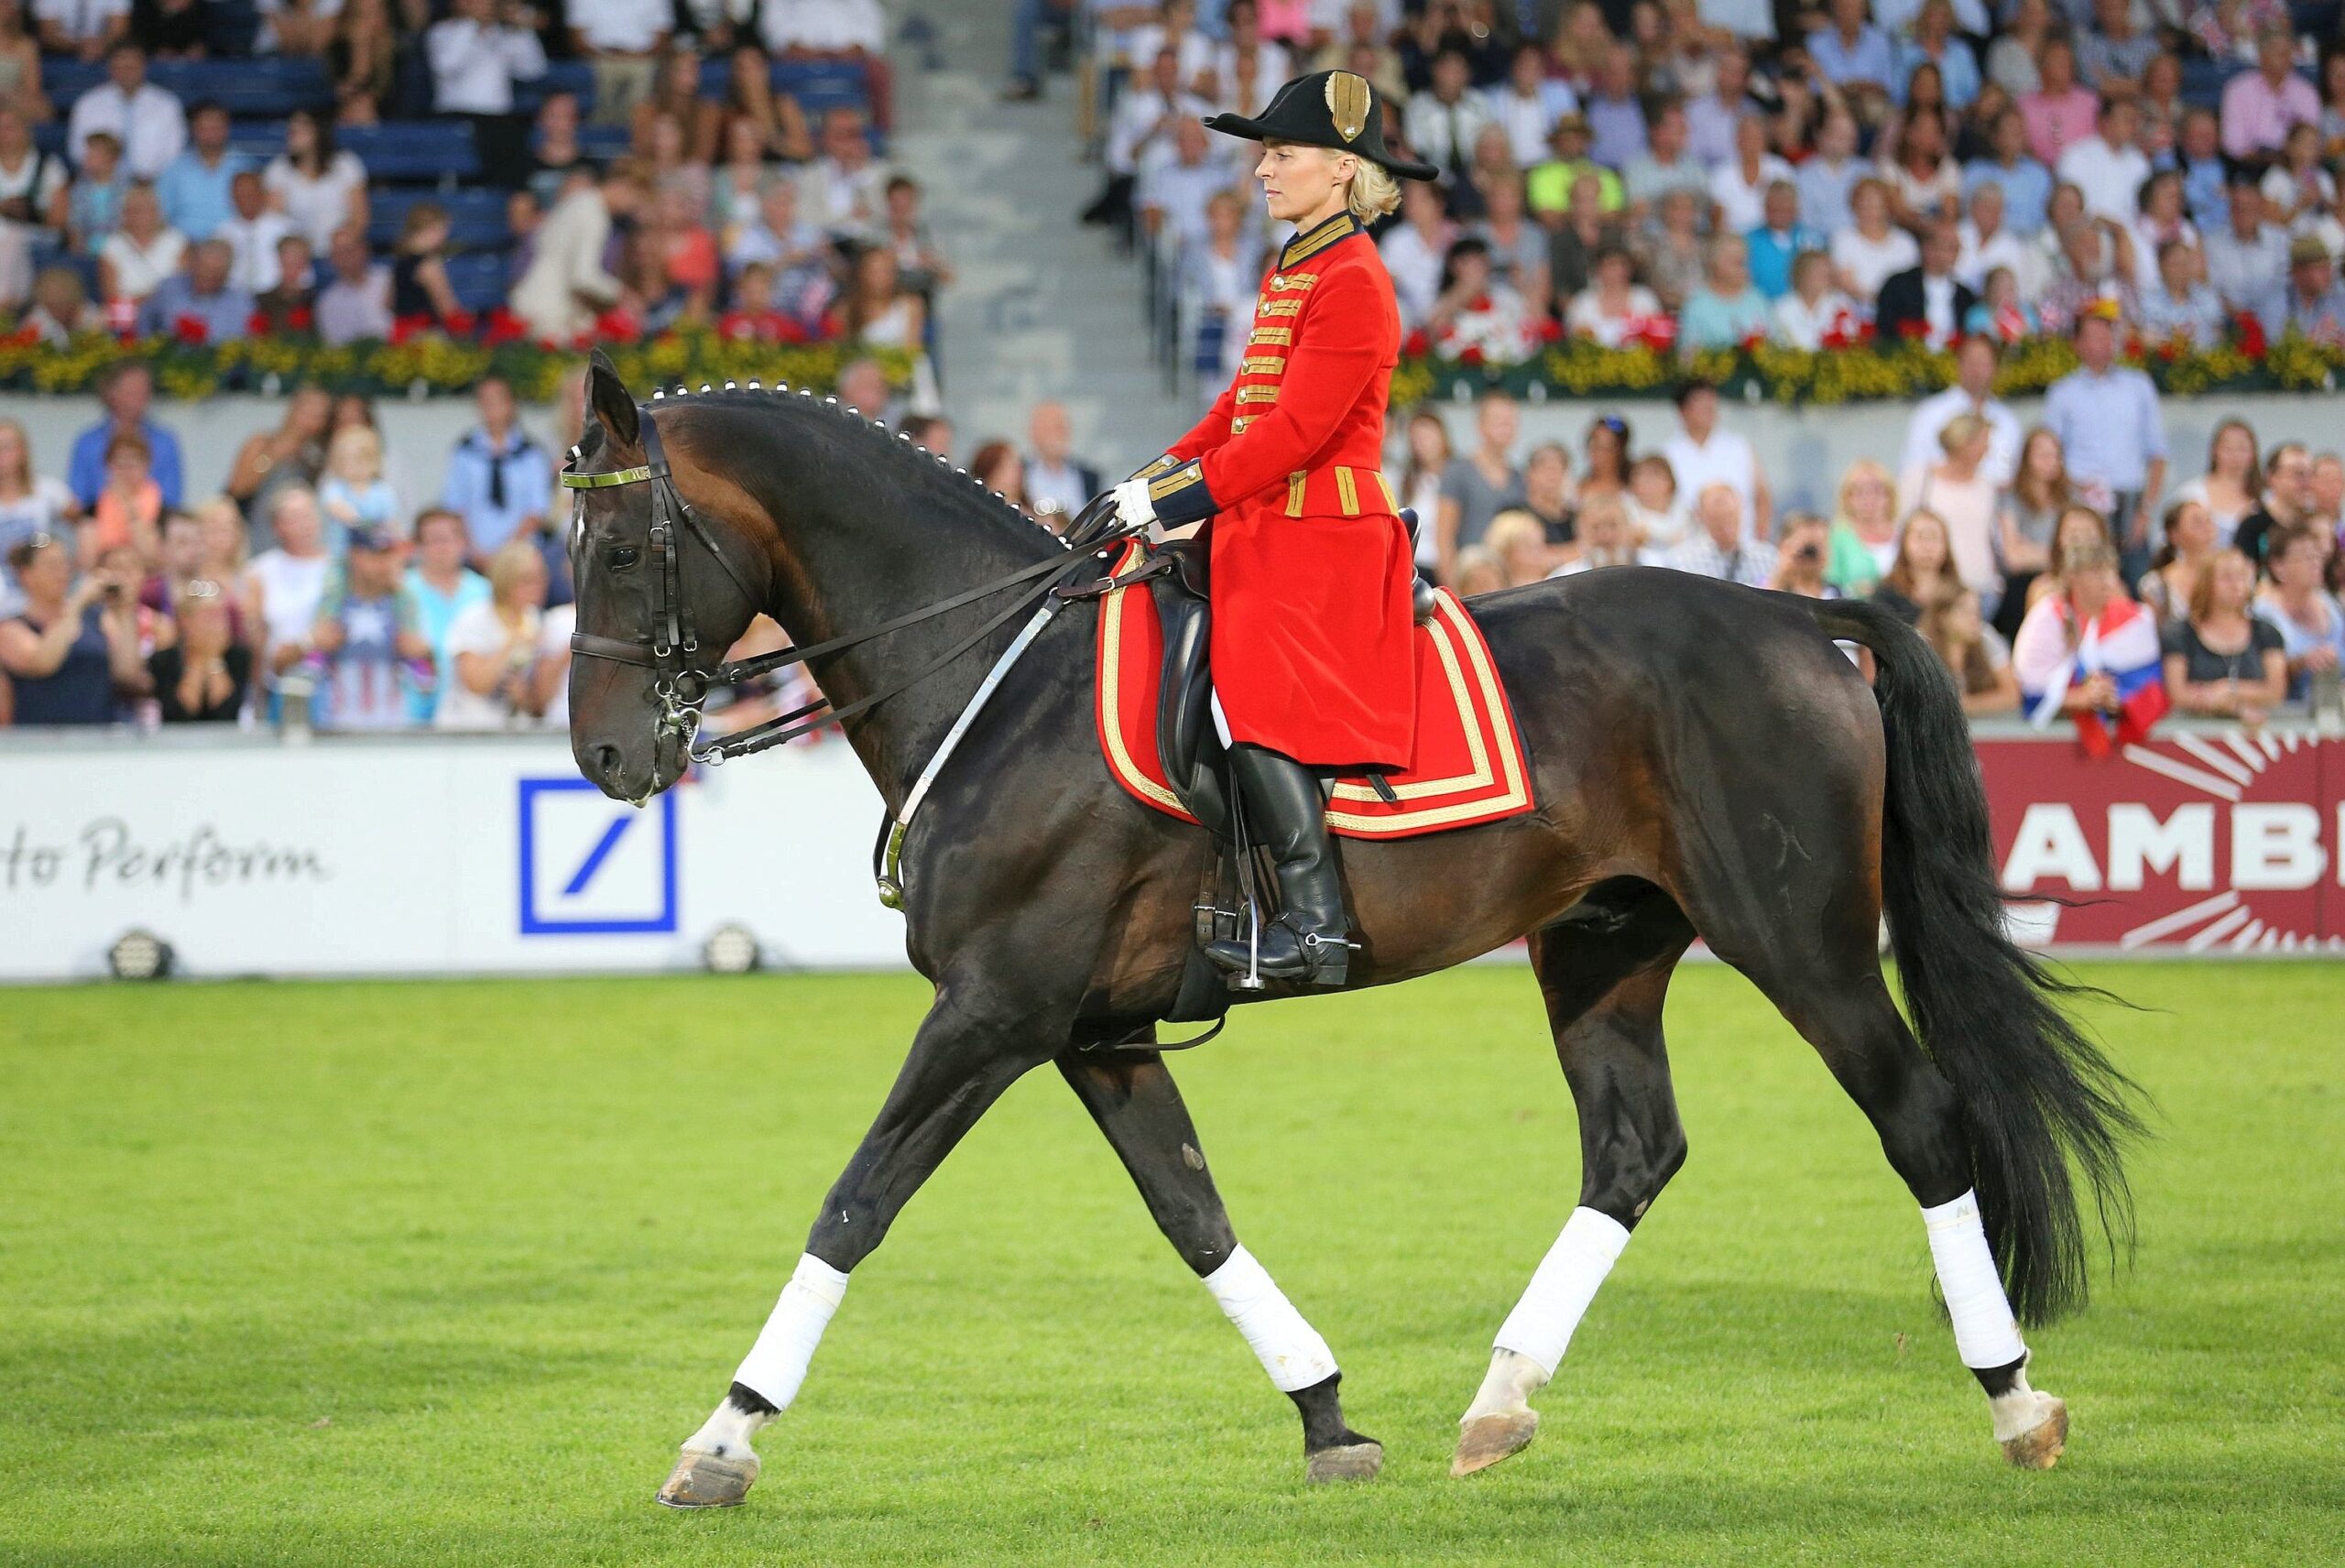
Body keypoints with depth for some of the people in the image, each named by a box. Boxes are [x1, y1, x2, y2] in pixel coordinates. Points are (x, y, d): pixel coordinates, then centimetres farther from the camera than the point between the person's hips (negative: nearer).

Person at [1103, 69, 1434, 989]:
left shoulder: (1351, 284, -14)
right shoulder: (1291, 271, 17)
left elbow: (1297, 427, -21)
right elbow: (1246, 404, 22)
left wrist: (1184, 496, -21)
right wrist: (1161, 474, 11)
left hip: (1320, 533, -11)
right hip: (1271, 527, 11)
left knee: (1256, 702, -20)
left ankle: (1316, 926, -22)